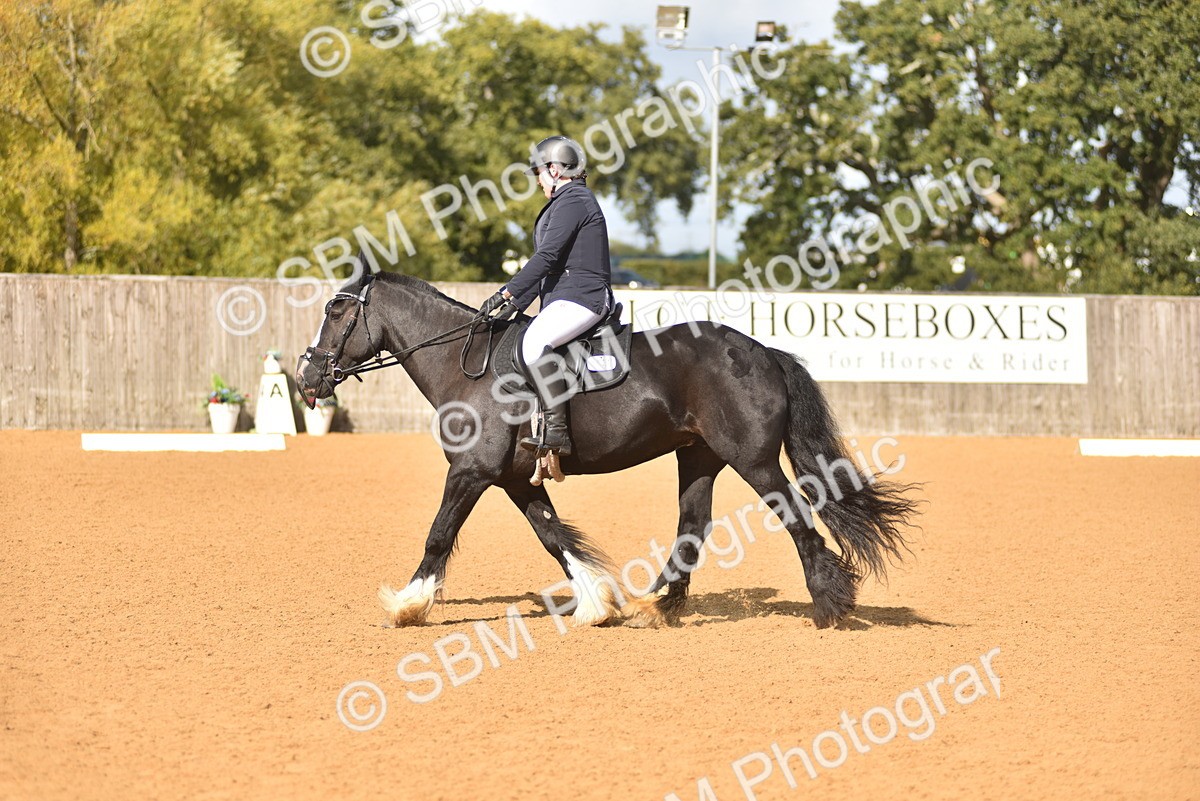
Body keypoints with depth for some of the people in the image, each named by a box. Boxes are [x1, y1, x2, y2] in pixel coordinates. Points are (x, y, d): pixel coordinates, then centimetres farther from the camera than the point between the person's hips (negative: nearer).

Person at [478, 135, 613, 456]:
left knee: (534, 342, -32)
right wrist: (517, 304, 19)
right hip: (565, 299, 12)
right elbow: (548, 265, 25)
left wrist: (506, 294, -20)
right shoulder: (569, 201, 23)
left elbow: (546, 257, -19)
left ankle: (556, 430, -36)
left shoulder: (572, 201, -11)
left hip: (581, 297, -12)